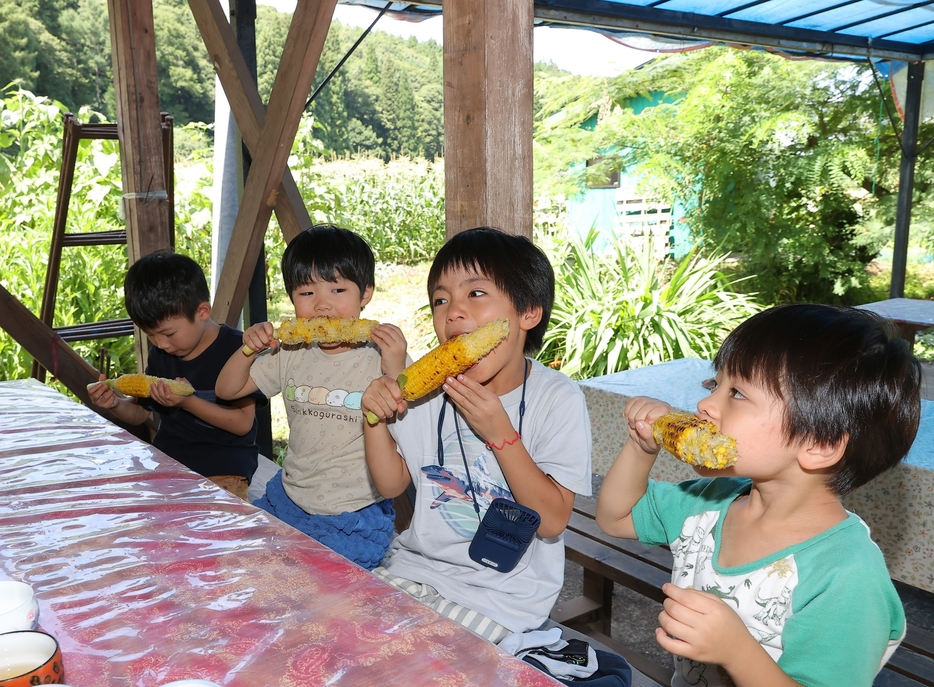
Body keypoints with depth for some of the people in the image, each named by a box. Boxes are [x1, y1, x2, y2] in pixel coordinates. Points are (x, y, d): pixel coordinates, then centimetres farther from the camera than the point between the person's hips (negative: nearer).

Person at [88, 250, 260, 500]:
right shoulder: (160, 353, 11)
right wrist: (116, 403, -4)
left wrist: (187, 402, -23)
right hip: (165, 457, 7)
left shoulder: (235, 349, -11)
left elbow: (243, 423, -14)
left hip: (222, 468, -7)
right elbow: (140, 412, 19)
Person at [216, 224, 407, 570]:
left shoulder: (383, 360, -13)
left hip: (353, 523, -6)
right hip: (286, 500, 6)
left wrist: (397, 376, -32)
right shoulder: (291, 355, 4)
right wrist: (248, 350, -5)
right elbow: (227, 390, 14)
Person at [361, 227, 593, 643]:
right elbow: (392, 485, 5)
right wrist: (375, 418, -13)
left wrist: (500, 433, -26)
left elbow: (552, 520, -17)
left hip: (500, 592, -5)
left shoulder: (557, 400, -15)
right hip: (414, 565, 5)